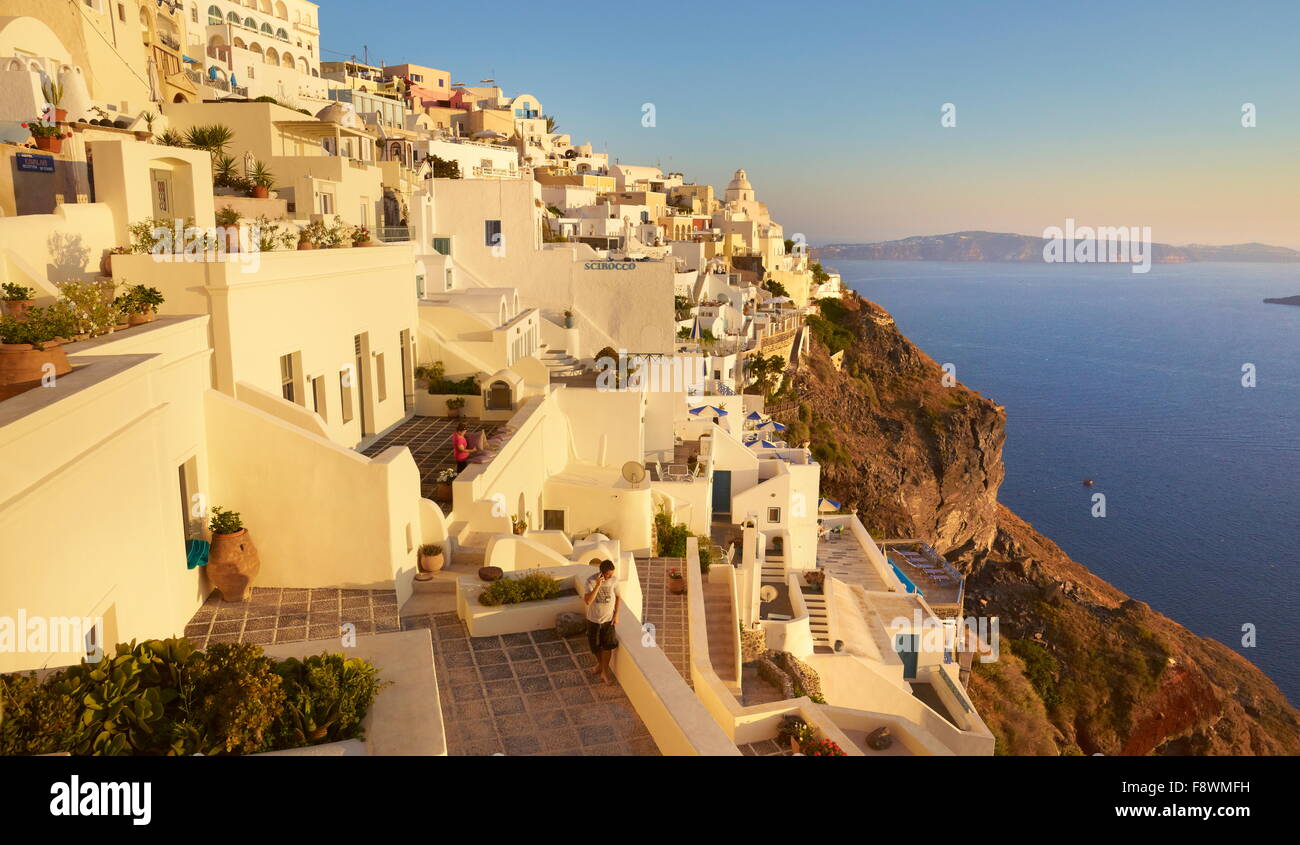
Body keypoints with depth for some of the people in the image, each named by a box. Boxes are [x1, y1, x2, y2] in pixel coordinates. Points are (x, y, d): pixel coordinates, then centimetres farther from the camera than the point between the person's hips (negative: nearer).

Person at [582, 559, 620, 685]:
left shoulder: (614, 581, -12)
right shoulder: (591, 581, -21)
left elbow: (618, 597, 2)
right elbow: (588, 601, -31)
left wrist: (616, 615, -3)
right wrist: (598, 585, -37)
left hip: (608, 619, 1)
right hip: (593, 619, -1)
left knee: (608, 645, -1)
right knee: (595, 646, 14)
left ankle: (605, 672, 15)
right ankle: (600, 664, 41)